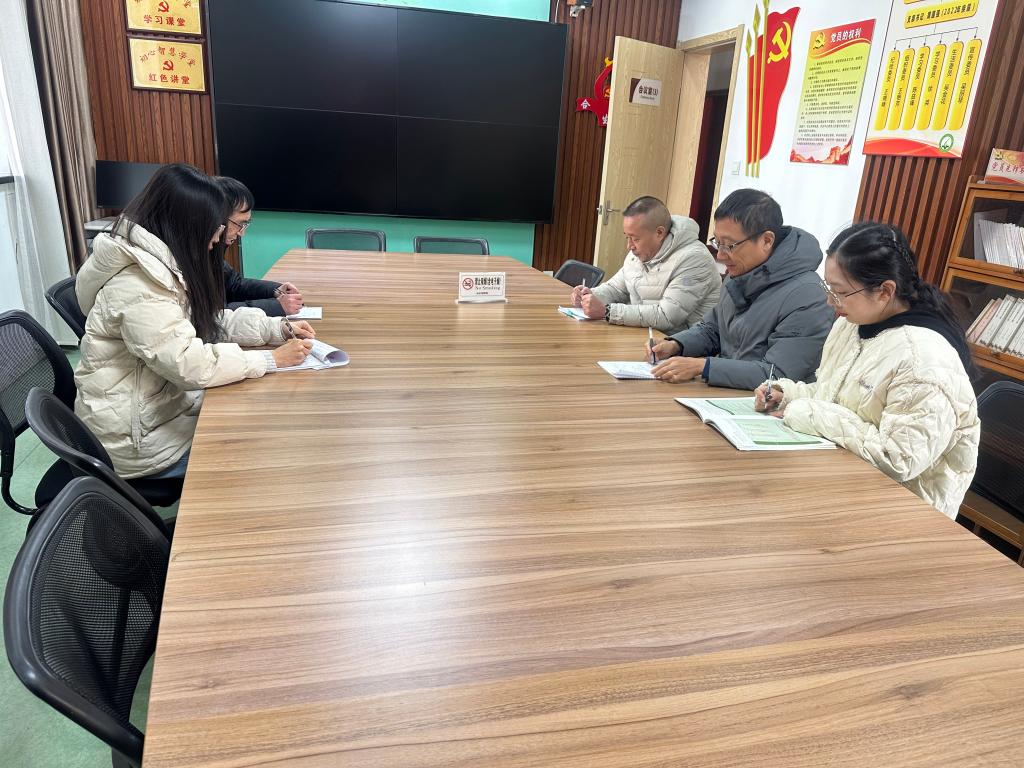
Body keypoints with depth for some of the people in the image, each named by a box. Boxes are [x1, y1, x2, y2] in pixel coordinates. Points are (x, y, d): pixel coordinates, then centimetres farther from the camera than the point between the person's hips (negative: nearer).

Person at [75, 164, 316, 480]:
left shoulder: (163, 263, 3)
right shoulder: (138, 285, -27)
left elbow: (208, 322, 9)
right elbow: (191, 365, -29)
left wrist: (278, 328, -2)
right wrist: (271, 359, -20)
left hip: (164, 402, 9)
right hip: (136, 437, -8)